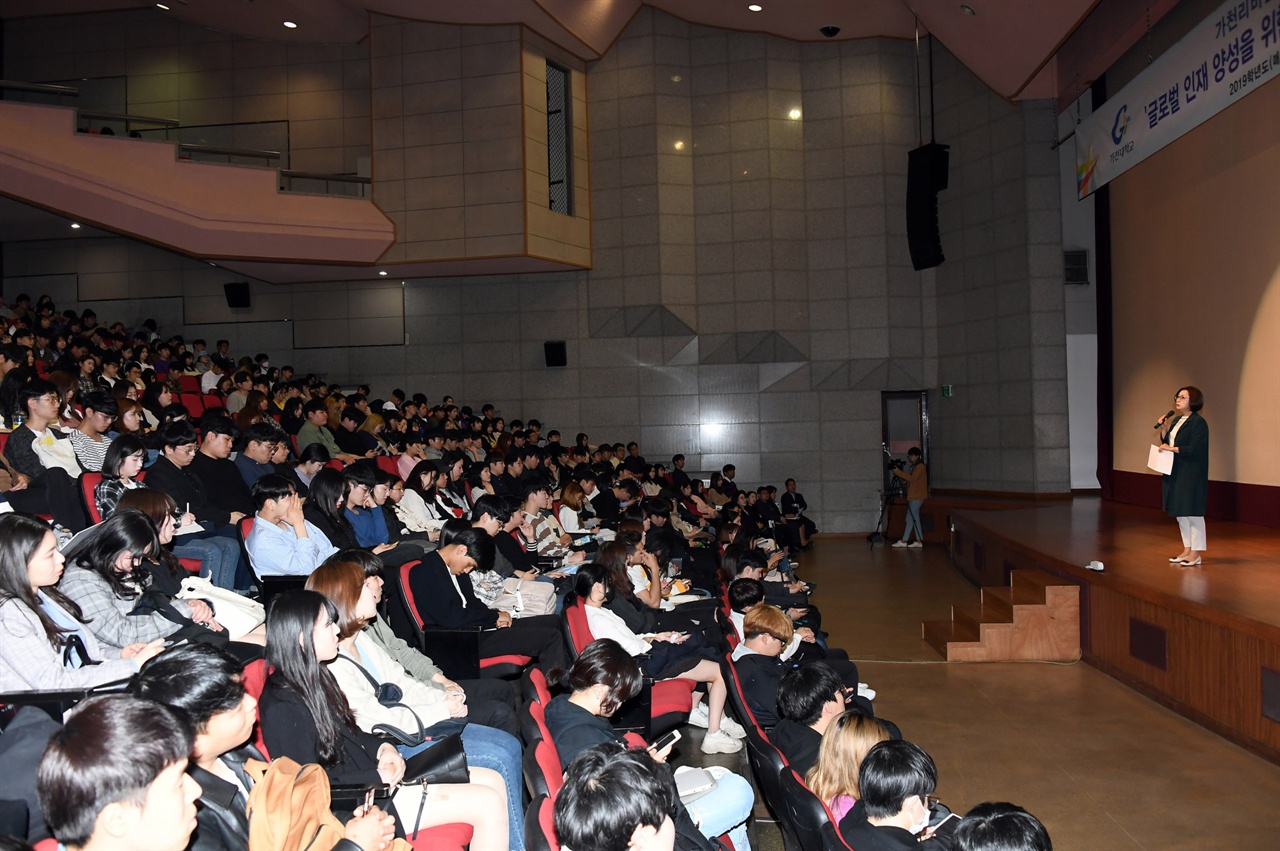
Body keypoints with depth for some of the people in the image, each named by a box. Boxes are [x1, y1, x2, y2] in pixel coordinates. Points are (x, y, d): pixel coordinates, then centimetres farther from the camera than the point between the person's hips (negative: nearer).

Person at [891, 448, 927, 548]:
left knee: (910, 518, -8)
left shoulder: (920, 466, -13)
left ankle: (904, 541, -7)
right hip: (913, 496, 10)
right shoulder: (914, 466, 17)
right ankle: (918, 541, 10)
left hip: (917, 497, -10)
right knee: (915, 518, 9)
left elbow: (912, 478, -23)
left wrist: (898, 472, -22)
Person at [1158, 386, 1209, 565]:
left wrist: (1172, 449, -20)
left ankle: (1196, 553, 5)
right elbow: (1166, 443, 16)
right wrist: (1164, 428, 3)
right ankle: (1187, 549, 22)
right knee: (1179, 513, 13)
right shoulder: (1176, 420, 14)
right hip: (1174, 473, 9)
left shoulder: (1198, 422, -12)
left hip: (1191, 475, -9)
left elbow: (1195, 449, -20)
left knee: (1192, 512, -2)